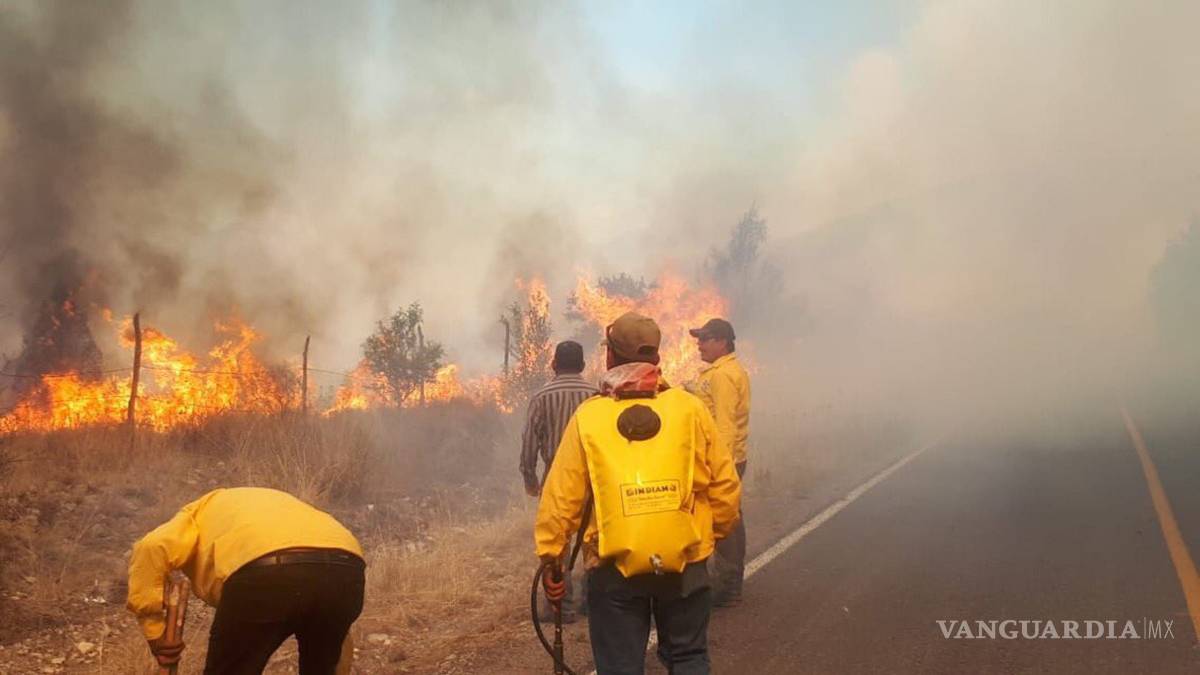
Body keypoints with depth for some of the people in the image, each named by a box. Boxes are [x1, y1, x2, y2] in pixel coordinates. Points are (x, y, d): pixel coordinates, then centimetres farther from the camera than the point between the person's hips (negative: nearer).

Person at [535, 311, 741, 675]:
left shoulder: (588, 416, -5)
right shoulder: (690, 408, -3)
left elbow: (561, 496, -5)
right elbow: (724, 483, 1)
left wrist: (550, 556, 6)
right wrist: (714, 533, 17)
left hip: (614, 567, -1)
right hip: (684, 562, 1)